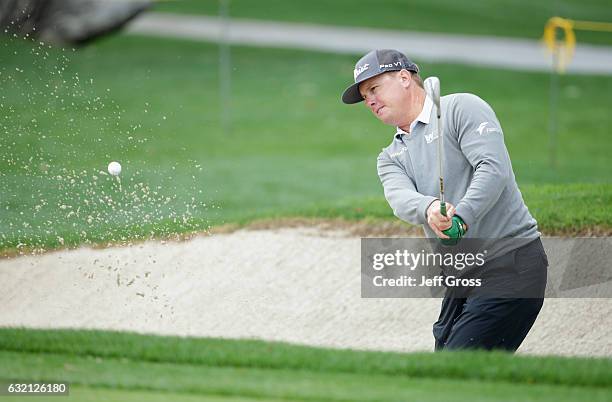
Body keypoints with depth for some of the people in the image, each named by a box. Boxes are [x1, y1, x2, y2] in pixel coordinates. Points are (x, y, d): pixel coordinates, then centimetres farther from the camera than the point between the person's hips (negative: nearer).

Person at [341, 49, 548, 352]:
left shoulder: (462, 109, -1)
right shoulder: (391, 157, 18)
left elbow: (494, 169, -15)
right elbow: (400, 198, -5)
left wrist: (461, 217, -30)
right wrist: (429, 209, -29)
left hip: (511, 264, -8)